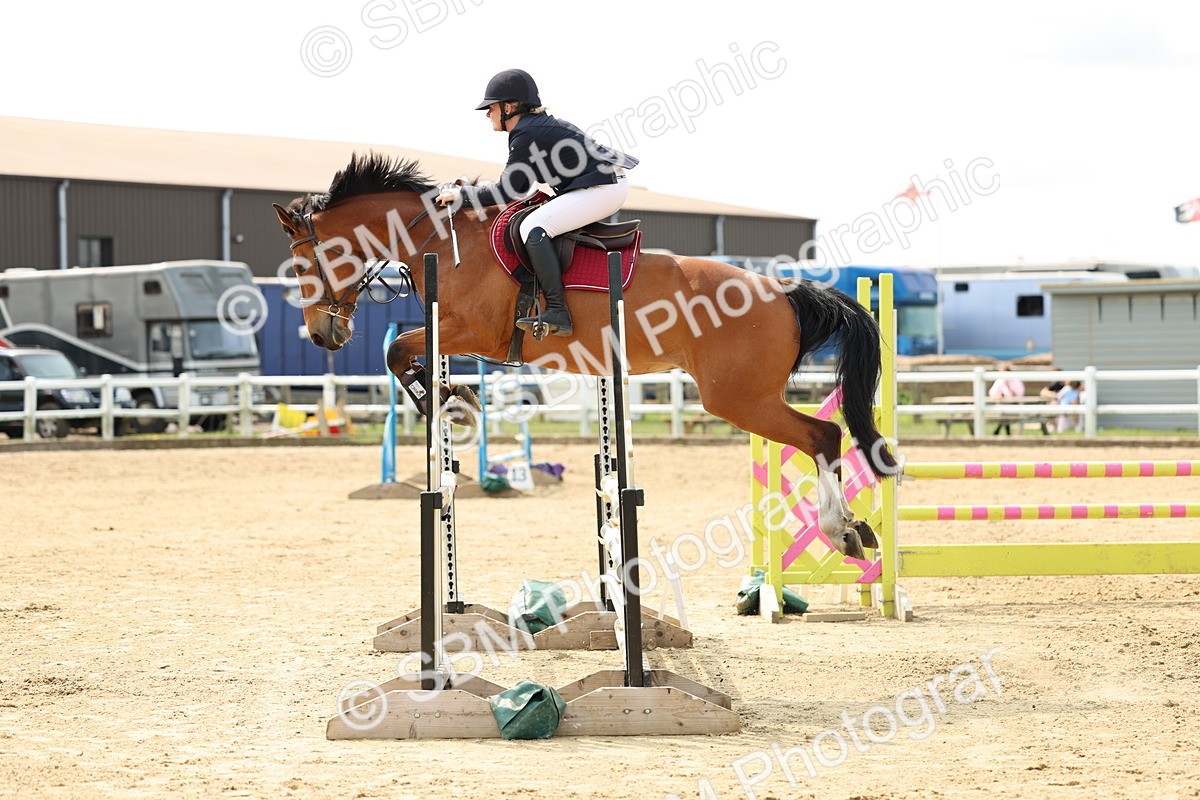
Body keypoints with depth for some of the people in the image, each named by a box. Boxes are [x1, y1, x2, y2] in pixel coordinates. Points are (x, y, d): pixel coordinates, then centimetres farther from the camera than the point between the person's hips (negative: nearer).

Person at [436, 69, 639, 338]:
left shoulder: (526, 136, -13)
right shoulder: (542, 124, 18)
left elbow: (506, 192, -11)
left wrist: (461, 194, -1)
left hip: (600, 189, -11)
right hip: (610, 184, 11)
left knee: (533, 227, -20)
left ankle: (557, 312, -26)